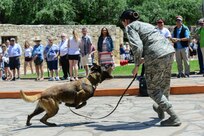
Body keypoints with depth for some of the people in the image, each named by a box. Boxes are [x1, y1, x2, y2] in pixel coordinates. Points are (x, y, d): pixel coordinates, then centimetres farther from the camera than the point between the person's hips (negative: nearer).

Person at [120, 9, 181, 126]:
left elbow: (137, 46, -12)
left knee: (153, 89, 5)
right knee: (164, 84, 25)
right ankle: (161, 109, 48)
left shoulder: (130, 27, 4)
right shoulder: (145, 24, 28)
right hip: (169, 51, 8)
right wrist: (144, 59, 31)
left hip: (157, 55, -8)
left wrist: (137, 65, -1)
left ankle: (174, 118, 1)